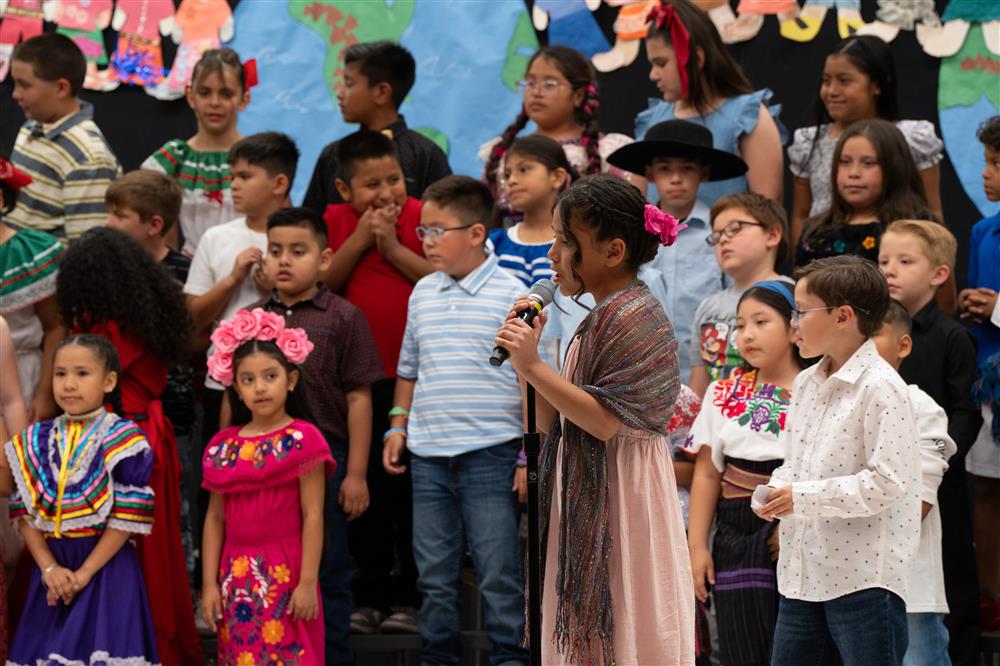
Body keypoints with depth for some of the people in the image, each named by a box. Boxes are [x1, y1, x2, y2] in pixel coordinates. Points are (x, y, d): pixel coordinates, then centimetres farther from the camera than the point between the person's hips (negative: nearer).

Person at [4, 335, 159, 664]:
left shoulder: (123, 440, -6)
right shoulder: (35, 442, 8)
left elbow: (129, 517, -10)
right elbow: (24, 512, 6)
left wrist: (85, 572, -12)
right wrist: (49, 568, -7)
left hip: (106, 568, -4)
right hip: (52, 570, 4)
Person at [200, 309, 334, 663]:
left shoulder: (302, 440, -4)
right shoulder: (223, 446, 10)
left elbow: (312, 517, -7)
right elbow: (216, 518, 11)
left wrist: (308, 582, -11)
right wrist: (209, 583, 6)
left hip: (285, 578, -5)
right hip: (236, 578, 5)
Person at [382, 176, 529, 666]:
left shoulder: (511, 295, -6)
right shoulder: (423, 294, 10)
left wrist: (530, 455, -9)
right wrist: (399, 424, 11)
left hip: (490, 453, -5)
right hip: (427, 455, 5)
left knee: (499, 571, -2)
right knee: (434, 574, 11)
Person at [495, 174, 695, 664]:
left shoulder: (633, 318, -14)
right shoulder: (600, 319, 14)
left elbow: (605, 420, -21)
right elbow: (553, 422, 13)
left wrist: (534, 368, -22)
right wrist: (525, 356, 1)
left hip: (617, 502, -9)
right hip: (587, 500, 9)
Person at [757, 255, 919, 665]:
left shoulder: (880, 388, -14)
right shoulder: (806, 383, 13)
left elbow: (887, 483, -20)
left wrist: (802, 497, -19)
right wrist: (777, 490, 0)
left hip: (864, 576, -8)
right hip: (802, 572, 9)